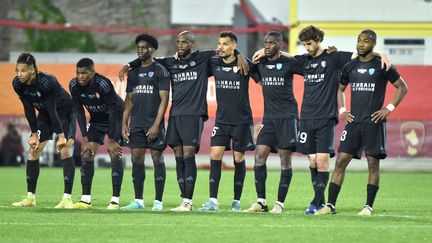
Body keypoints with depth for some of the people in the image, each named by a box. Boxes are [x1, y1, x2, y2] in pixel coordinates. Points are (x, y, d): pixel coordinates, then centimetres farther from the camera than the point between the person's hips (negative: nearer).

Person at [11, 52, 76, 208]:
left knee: (65, 150, -17)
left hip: (64, 112, -6)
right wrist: (34, 134, -9)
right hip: (45, 114, 6)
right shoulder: (17, 84, -18)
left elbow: (53, 111, -31)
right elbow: (28, 109, -9)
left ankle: (67, 198, -17)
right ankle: (30, 198, 7)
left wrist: (61, 136, -27)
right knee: (33, 150, 0)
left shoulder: (46, 82, -35)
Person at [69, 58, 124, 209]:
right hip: (96, 120, 5)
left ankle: (115, 200, -10)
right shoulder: (74, 86, -16)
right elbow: (79, 112, -9)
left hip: (115, 119, -5)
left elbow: (113, 112, -29)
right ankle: (86, 199, -2)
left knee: (115, 154, -14)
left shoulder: (104, 84, -32)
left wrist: (111, 141, -28)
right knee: (86, 154, -5)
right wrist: (85, 139, -14)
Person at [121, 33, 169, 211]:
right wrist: (124, 124, 9)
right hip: (136, 123, 6)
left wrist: (156, 125, -16)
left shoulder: (160, 71, -3)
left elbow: (164, 99, -8)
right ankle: (138, 201, 10)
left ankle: (158, 201, -2)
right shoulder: (133, 72, 15)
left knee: (157, 159, -4)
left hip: (153, 124, -6)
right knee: (136, 159, 5)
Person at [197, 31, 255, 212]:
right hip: (221, 120, 3)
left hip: (241, 120, -3)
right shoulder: (214, 63, 3)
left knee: (239, 159, 3)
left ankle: (237, 202, 12)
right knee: (215, 156, -9)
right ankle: (213, 201, -9)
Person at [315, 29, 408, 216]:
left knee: (373, 163, -2)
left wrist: (389, 108, -7)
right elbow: (340, 89, 24)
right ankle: (330, 205, 0)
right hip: (353, 121, 4)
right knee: (340, 161, -1)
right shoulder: (350, 67, 9)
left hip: (374, 122, -4)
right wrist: (342, 110, 10)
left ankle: (369, 206, 5)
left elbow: (402, 87, 2)